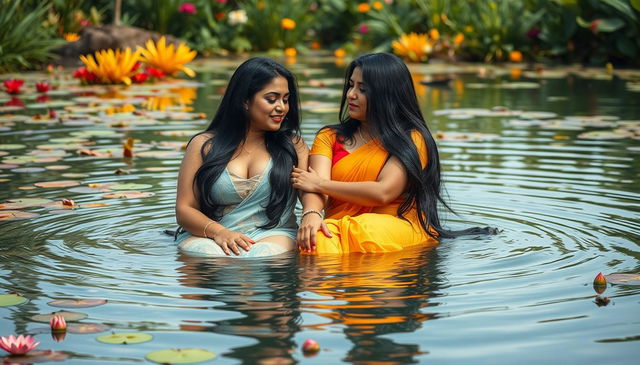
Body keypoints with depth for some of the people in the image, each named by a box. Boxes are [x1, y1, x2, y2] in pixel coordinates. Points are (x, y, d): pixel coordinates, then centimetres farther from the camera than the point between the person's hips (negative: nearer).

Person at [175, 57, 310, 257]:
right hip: (208, 237, 0)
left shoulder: (292, 143, 14)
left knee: (260, 259, -35)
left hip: (271, 235, 1)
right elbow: (184, 210, 5)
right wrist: (218, 232, -16)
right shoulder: (204, 145, 9)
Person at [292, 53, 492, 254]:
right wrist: (310, 213, -23)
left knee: (363, 231, -38)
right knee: (316, 237, -35)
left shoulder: (411, 139, 5)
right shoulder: (329, 137, 19)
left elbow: (383, 192, -9)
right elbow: (315, 184, 1)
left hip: (399, 227, -2)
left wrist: (320, 184, -1)